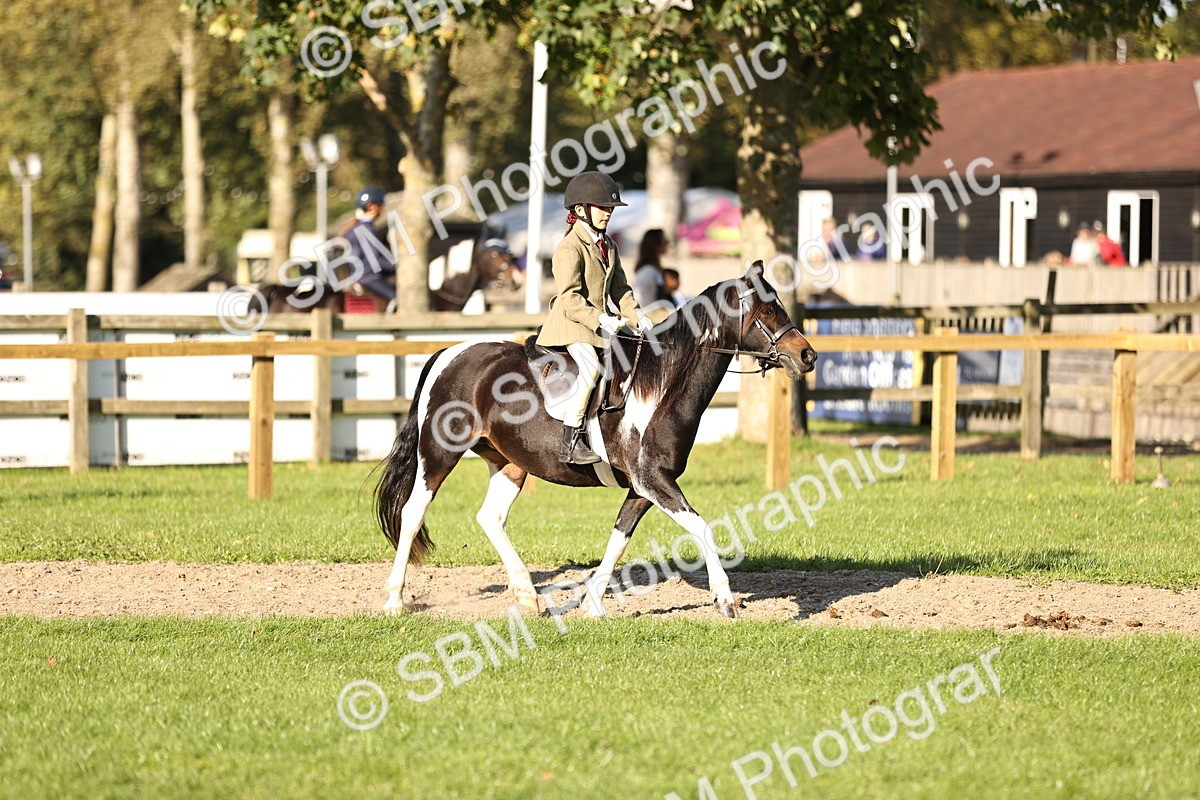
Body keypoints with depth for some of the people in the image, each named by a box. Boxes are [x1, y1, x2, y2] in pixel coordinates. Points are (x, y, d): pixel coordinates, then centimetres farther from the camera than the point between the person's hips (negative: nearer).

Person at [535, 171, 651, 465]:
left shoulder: (608, 247, 16)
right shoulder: (570, 248, -12)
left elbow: (619, 289, 19)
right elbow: (569, 298, -20)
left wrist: (637, 316, 2)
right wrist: (600, 320, -30)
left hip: (604, 320, 9)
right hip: (571, 323, -9)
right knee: (591, 366, -31)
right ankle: (570, 441, -31)